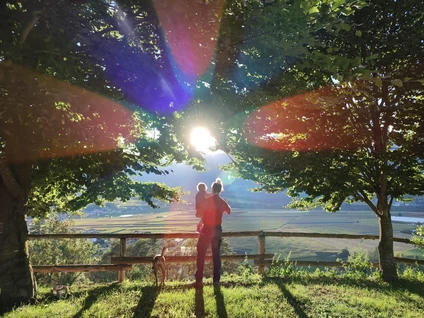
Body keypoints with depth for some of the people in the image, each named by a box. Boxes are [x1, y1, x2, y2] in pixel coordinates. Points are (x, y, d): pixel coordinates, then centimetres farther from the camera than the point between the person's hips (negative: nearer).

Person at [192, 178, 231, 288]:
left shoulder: (206, 200, -11)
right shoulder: (223, 202, 1)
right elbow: (229, 212, 19)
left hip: (207, 229, -4)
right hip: (218, 230, 4)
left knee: (201, 255, 3)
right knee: (216, 255, 11)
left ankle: (199, 281, 1)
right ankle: (216, 280, 13)